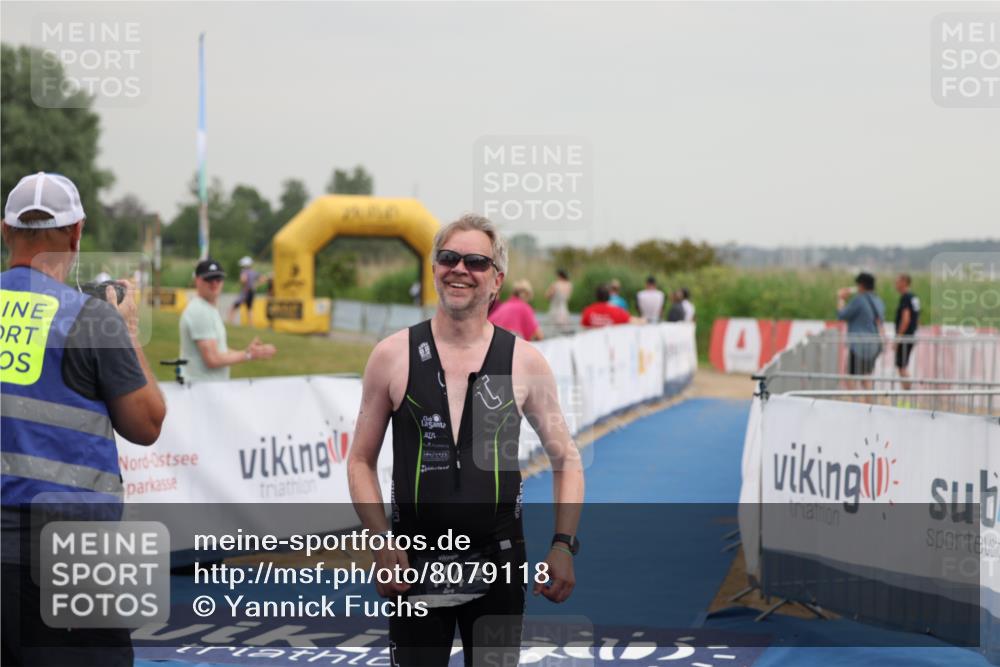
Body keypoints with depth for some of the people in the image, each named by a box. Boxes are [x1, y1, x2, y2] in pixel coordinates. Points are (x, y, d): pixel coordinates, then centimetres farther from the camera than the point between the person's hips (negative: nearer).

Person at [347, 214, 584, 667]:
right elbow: (361, 461, 5)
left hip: (498, 566, 1)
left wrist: (563, 545, -5)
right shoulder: (393, 356, -1)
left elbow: (566, 461, 7)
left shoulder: (525, 361, -1)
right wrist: (382, 543, -7)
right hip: (414, 565, 0)